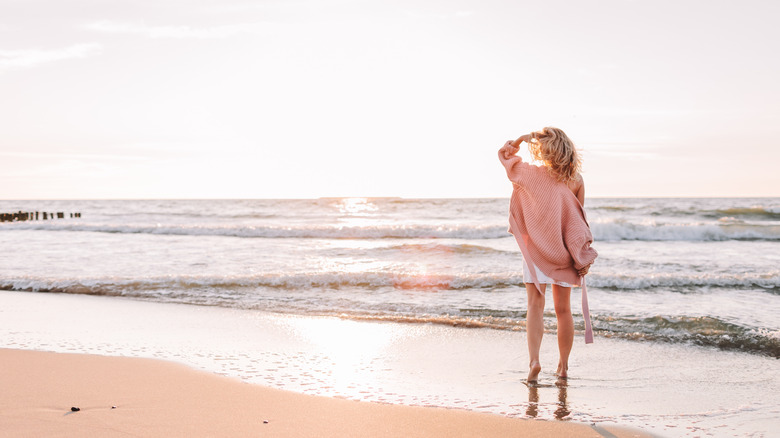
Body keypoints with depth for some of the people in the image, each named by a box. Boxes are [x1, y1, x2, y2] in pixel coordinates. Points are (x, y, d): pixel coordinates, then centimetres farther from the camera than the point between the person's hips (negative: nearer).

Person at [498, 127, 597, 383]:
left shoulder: (533, 174, -10)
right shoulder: (576, 180, -6)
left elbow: (503, 154, 7)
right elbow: (578, 217, 0)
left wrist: (521, 139, 1)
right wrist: (582, 255, 7)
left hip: (537, 248, -2)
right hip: (564, 250, 2)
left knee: (535, 305, 1)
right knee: (563, 309, 11)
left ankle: (534, 359, -14)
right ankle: (563, 365, 19)